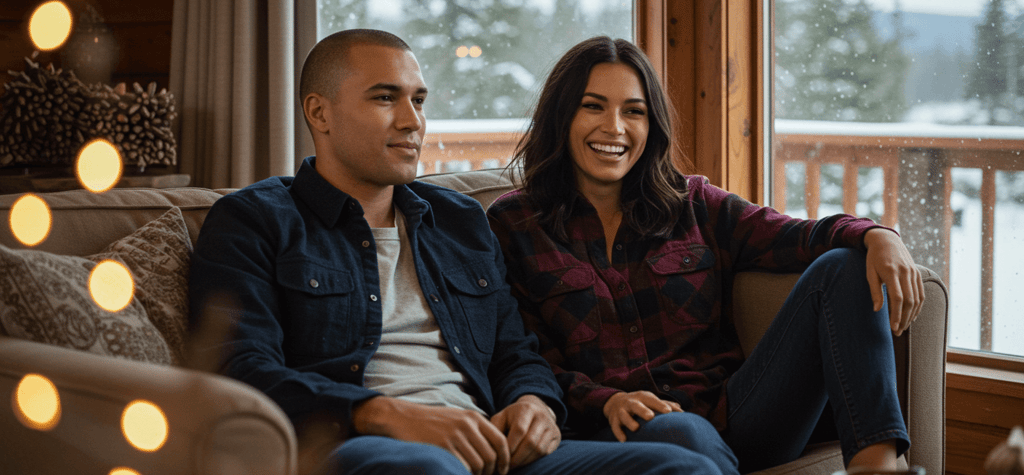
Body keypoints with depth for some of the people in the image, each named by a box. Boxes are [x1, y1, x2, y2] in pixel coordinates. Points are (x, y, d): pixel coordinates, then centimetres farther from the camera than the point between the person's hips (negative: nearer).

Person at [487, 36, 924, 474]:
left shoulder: (692, 205, 17)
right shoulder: (513, 226, 10)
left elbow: (796, 237, 3)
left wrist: (877, 236, -19)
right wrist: (605, 402, -18)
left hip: (730, 416, 4)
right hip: (623, 434, -4)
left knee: (842, 266, -14)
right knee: (680, 433, -42)